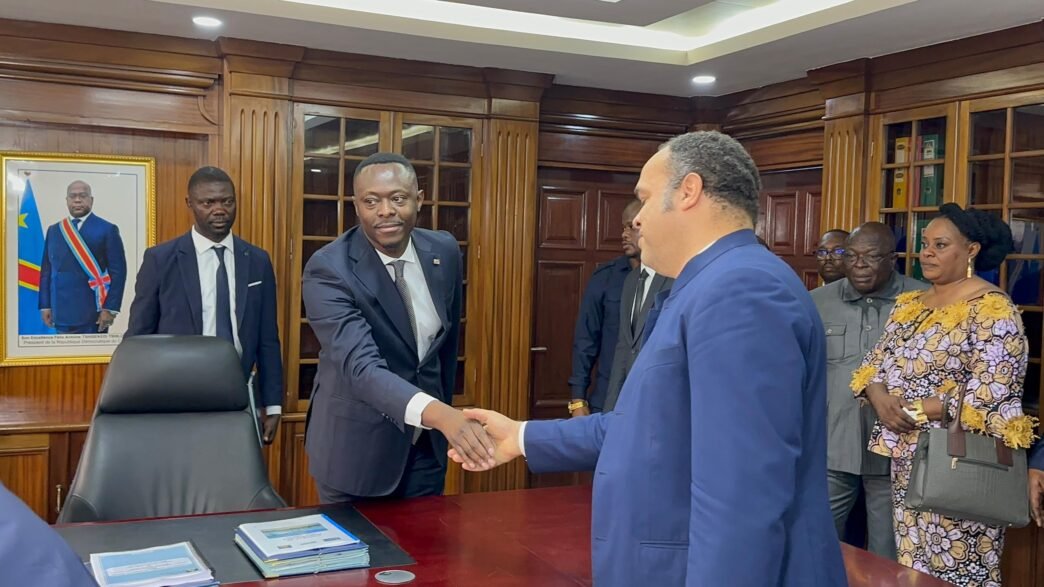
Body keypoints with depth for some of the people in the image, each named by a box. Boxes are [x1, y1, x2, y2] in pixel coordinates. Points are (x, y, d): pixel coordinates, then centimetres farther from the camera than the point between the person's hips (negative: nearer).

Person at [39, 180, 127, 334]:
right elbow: (46, 270, 13)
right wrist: (45, 305, 7)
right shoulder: (54, 230, 13)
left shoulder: (107, 230, -2)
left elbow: (118, 271, -7)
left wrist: (110, 308, -13)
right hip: (62, 313, 4)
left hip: (93, 315, -4)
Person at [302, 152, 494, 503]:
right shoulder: (328, 270, -21)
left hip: (426, 442, 5)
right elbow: (361, 367, -33)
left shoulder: (444, 252, -5)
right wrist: (439, 414, -48)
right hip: (356, 445, -4)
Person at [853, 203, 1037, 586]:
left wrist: (917, 411, -18)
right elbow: (874, 362, 11)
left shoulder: (992, 309, -11)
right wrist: (880, 398, -11)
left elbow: (990, 390, -20)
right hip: (905, 458, 7)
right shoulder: (908, 305, 12)